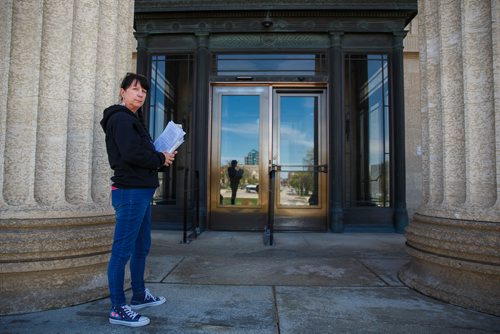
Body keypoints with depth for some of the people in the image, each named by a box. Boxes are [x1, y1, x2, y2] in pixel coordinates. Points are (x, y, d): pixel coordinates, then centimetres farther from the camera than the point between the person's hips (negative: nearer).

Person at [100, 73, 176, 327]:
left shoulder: (133, 119, 22)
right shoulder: (121, 118, -10)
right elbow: (131, 154, -23)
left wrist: (160, 157, 0)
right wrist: (160, 160, -9)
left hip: (141, 191, 11)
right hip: (130, 191, -11)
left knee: (141, 247, 19)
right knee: (123, 250, -4)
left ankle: (139, 295, 33)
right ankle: (118, 309, 6)